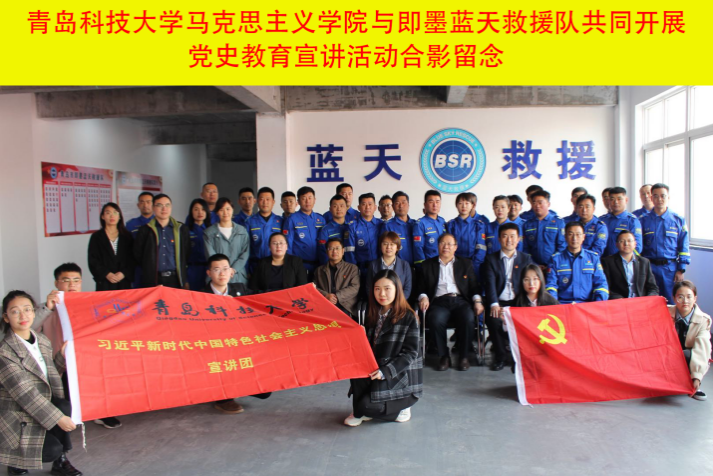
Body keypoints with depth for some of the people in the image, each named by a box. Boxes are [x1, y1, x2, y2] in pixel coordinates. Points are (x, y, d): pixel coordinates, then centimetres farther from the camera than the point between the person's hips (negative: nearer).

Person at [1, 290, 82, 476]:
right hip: (18, 419, -6)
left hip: (41, 411, 6)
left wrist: (62, 356, -4)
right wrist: (58, 418, -23)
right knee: (52, 450, -23)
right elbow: (25, 393, -23)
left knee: (63, 405, -24)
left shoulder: (43, 341, 3)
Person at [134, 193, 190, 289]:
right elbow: (138, 255, 9)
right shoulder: (145, 230, 6)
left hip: (175, 280, 1)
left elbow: (187, 256, 11)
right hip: (152, 282, 0)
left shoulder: (182, 229, 9)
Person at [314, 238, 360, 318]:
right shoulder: (319, 270, 24)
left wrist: (337, 296, -12)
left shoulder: (352, 268, 16)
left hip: (344, 306, -1)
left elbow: (355, 288, 2)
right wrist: (326, 295, -9)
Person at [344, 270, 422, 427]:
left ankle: (400, 406, 6)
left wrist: (385, 371, -26)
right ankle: (360, 412, -3)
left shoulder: (408, 317, -11)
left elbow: (410, 353, -15)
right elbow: (369, 348, 10)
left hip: (401, 375, -5)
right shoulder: (373, 315, 7)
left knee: (367, 404, -23)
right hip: (376, 370, 5)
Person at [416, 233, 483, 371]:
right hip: (439, 302, -1)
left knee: (468, 319, -32)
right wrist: (423, 297, -7)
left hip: (460, 300, 1)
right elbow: (420, 286, 14)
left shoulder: (465, 263, 21)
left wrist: (477, 301, -3)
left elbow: (474, 286, 15)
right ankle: (444, 356, -15)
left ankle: (463, 356, -12)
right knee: (436, 320, -34)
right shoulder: (428, 265, 19)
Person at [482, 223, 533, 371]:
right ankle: (499, 356, -11)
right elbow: (489, 283, -4)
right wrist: (494, 304, -22)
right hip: (498, 302, 0)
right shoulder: (491, 259, 11)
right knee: (493, 319, -31)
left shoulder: (526, 259, 15)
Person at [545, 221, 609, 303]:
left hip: (587, 304, 1)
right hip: (562, 304, -1)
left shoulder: (593, 257, 16)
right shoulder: (556, 259, 12)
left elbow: (601, 283, 12)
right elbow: (551, 284, 6)